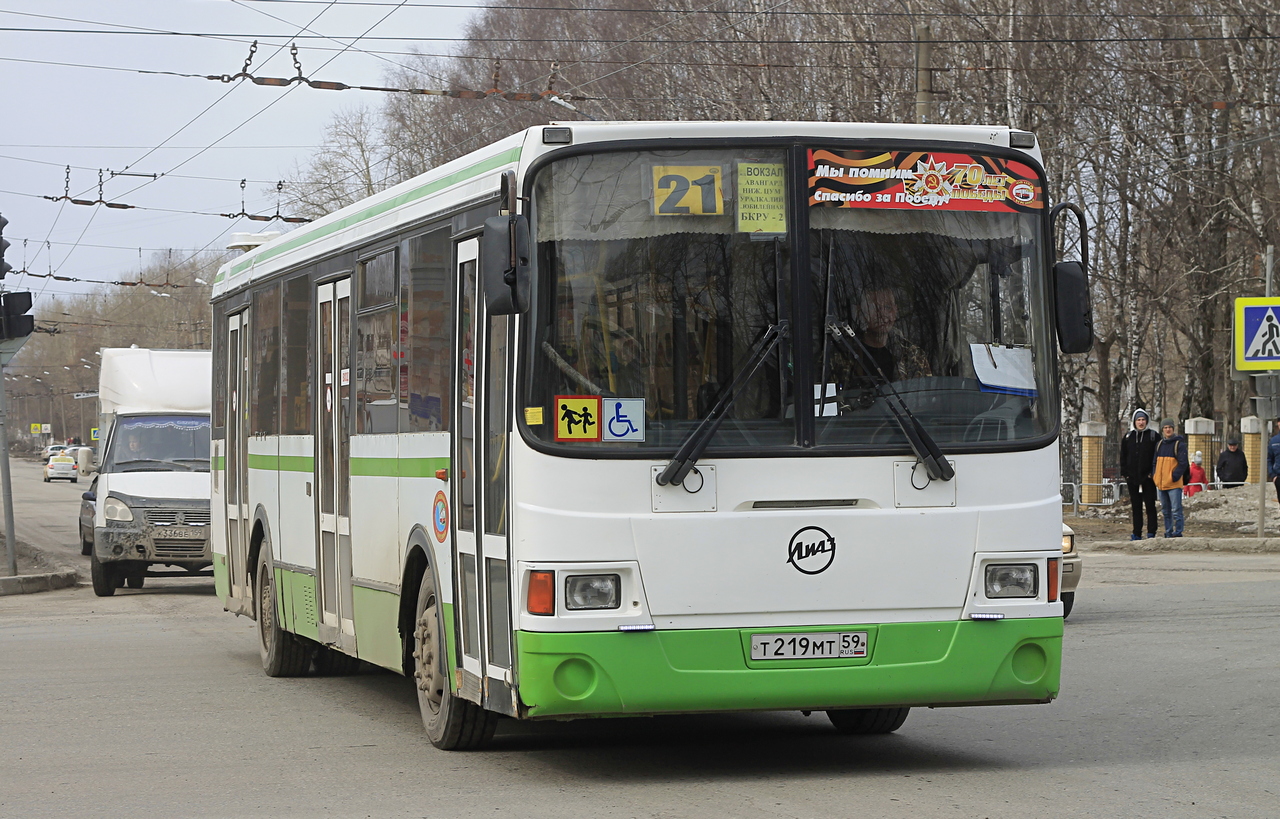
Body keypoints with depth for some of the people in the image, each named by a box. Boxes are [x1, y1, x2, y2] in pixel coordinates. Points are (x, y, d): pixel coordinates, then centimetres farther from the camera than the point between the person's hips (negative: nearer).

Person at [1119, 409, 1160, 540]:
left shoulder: (1153, 436, 2)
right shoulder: (1128, 437, 11)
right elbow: (1123, 457, 14)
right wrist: (1124, 473, 5)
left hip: (1148, 478, -3)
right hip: (1132, 478, 3)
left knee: (1150, 506, -1)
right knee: (1136, 507, 7)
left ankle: (1151, 533, 2)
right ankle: (1137, 534, 10)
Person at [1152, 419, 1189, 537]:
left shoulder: (1179, 444, -5)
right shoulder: (1159, 444, 14)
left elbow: (1183, 463, -9)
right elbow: (1154, 462, 20)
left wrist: (1174, 476, -16)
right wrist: (1154, 477, 7)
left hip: (1174, 483, -7)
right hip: (1161, 483, 7)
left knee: (1176, 510, -8)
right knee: (1165, 511, 12)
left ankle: (1177, 534, -5)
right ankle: (1168, 534, 19)